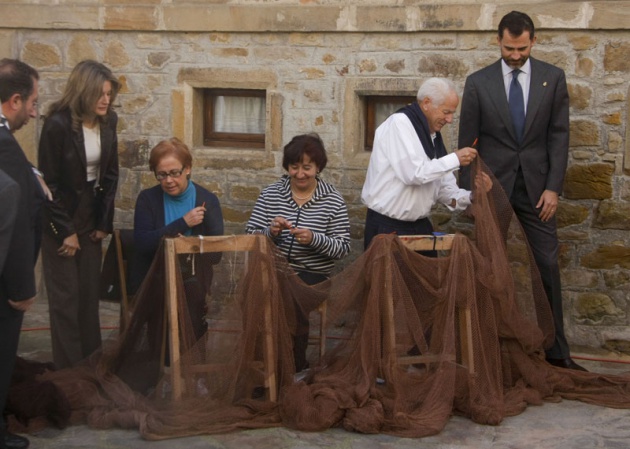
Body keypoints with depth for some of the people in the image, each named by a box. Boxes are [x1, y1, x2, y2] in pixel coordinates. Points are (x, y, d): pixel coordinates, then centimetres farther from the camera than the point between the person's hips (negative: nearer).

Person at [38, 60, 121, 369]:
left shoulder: (108, 122, 0)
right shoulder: (58, 124, -18)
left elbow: (110, 174, 8)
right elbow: (48, 183, -14)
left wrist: (104, 223, 3)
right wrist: (65, 231, -11)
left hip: (91, 217, 5)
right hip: (60, 219, -5)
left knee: (89, 293, 7)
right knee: (65, 296, -1)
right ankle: (69, 370, 7)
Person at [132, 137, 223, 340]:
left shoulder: (208, 200, 5)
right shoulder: (147, 199, 4)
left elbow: (216, 251, -1)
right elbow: (141, 244, -9)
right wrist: (183, 223, -14)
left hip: (196, 283, 2)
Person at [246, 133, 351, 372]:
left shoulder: (333, 200, 4)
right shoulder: (270, 194, 11)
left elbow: (343, 248, 0)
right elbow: (250, 237, 9)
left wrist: (315, 239, -18)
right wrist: (270, 232, -12)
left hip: (313, 274, -2)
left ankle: (296, 367, -9)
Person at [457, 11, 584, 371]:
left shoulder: (553, 78, 3)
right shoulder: (478, 82, 0)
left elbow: (559, 135, 1)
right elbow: (468, 140, 2)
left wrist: (553, 187, -7)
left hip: (536, 186, 1)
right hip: (493, 184, 0)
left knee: (548, 266, 1)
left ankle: (556, 350, 10)